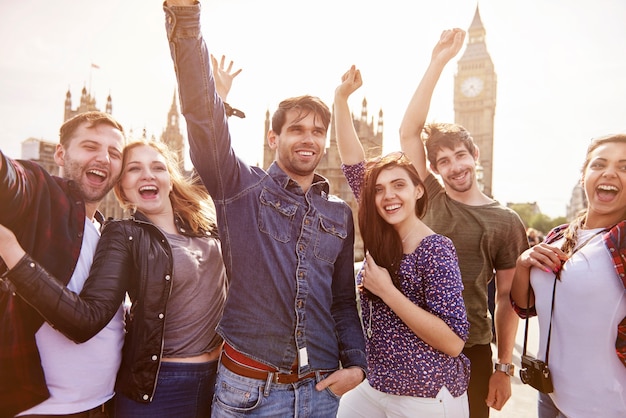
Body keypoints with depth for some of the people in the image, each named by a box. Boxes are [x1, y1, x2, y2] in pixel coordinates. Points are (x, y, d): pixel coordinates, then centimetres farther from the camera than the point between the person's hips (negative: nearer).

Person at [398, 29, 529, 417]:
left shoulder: (506, 222, -1)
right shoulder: (430, 198, 1)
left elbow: (507, 299, 2)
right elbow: (408, 130, -7)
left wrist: (504, 367, 1)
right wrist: (438, 62, -11)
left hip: (471, 352, -1)